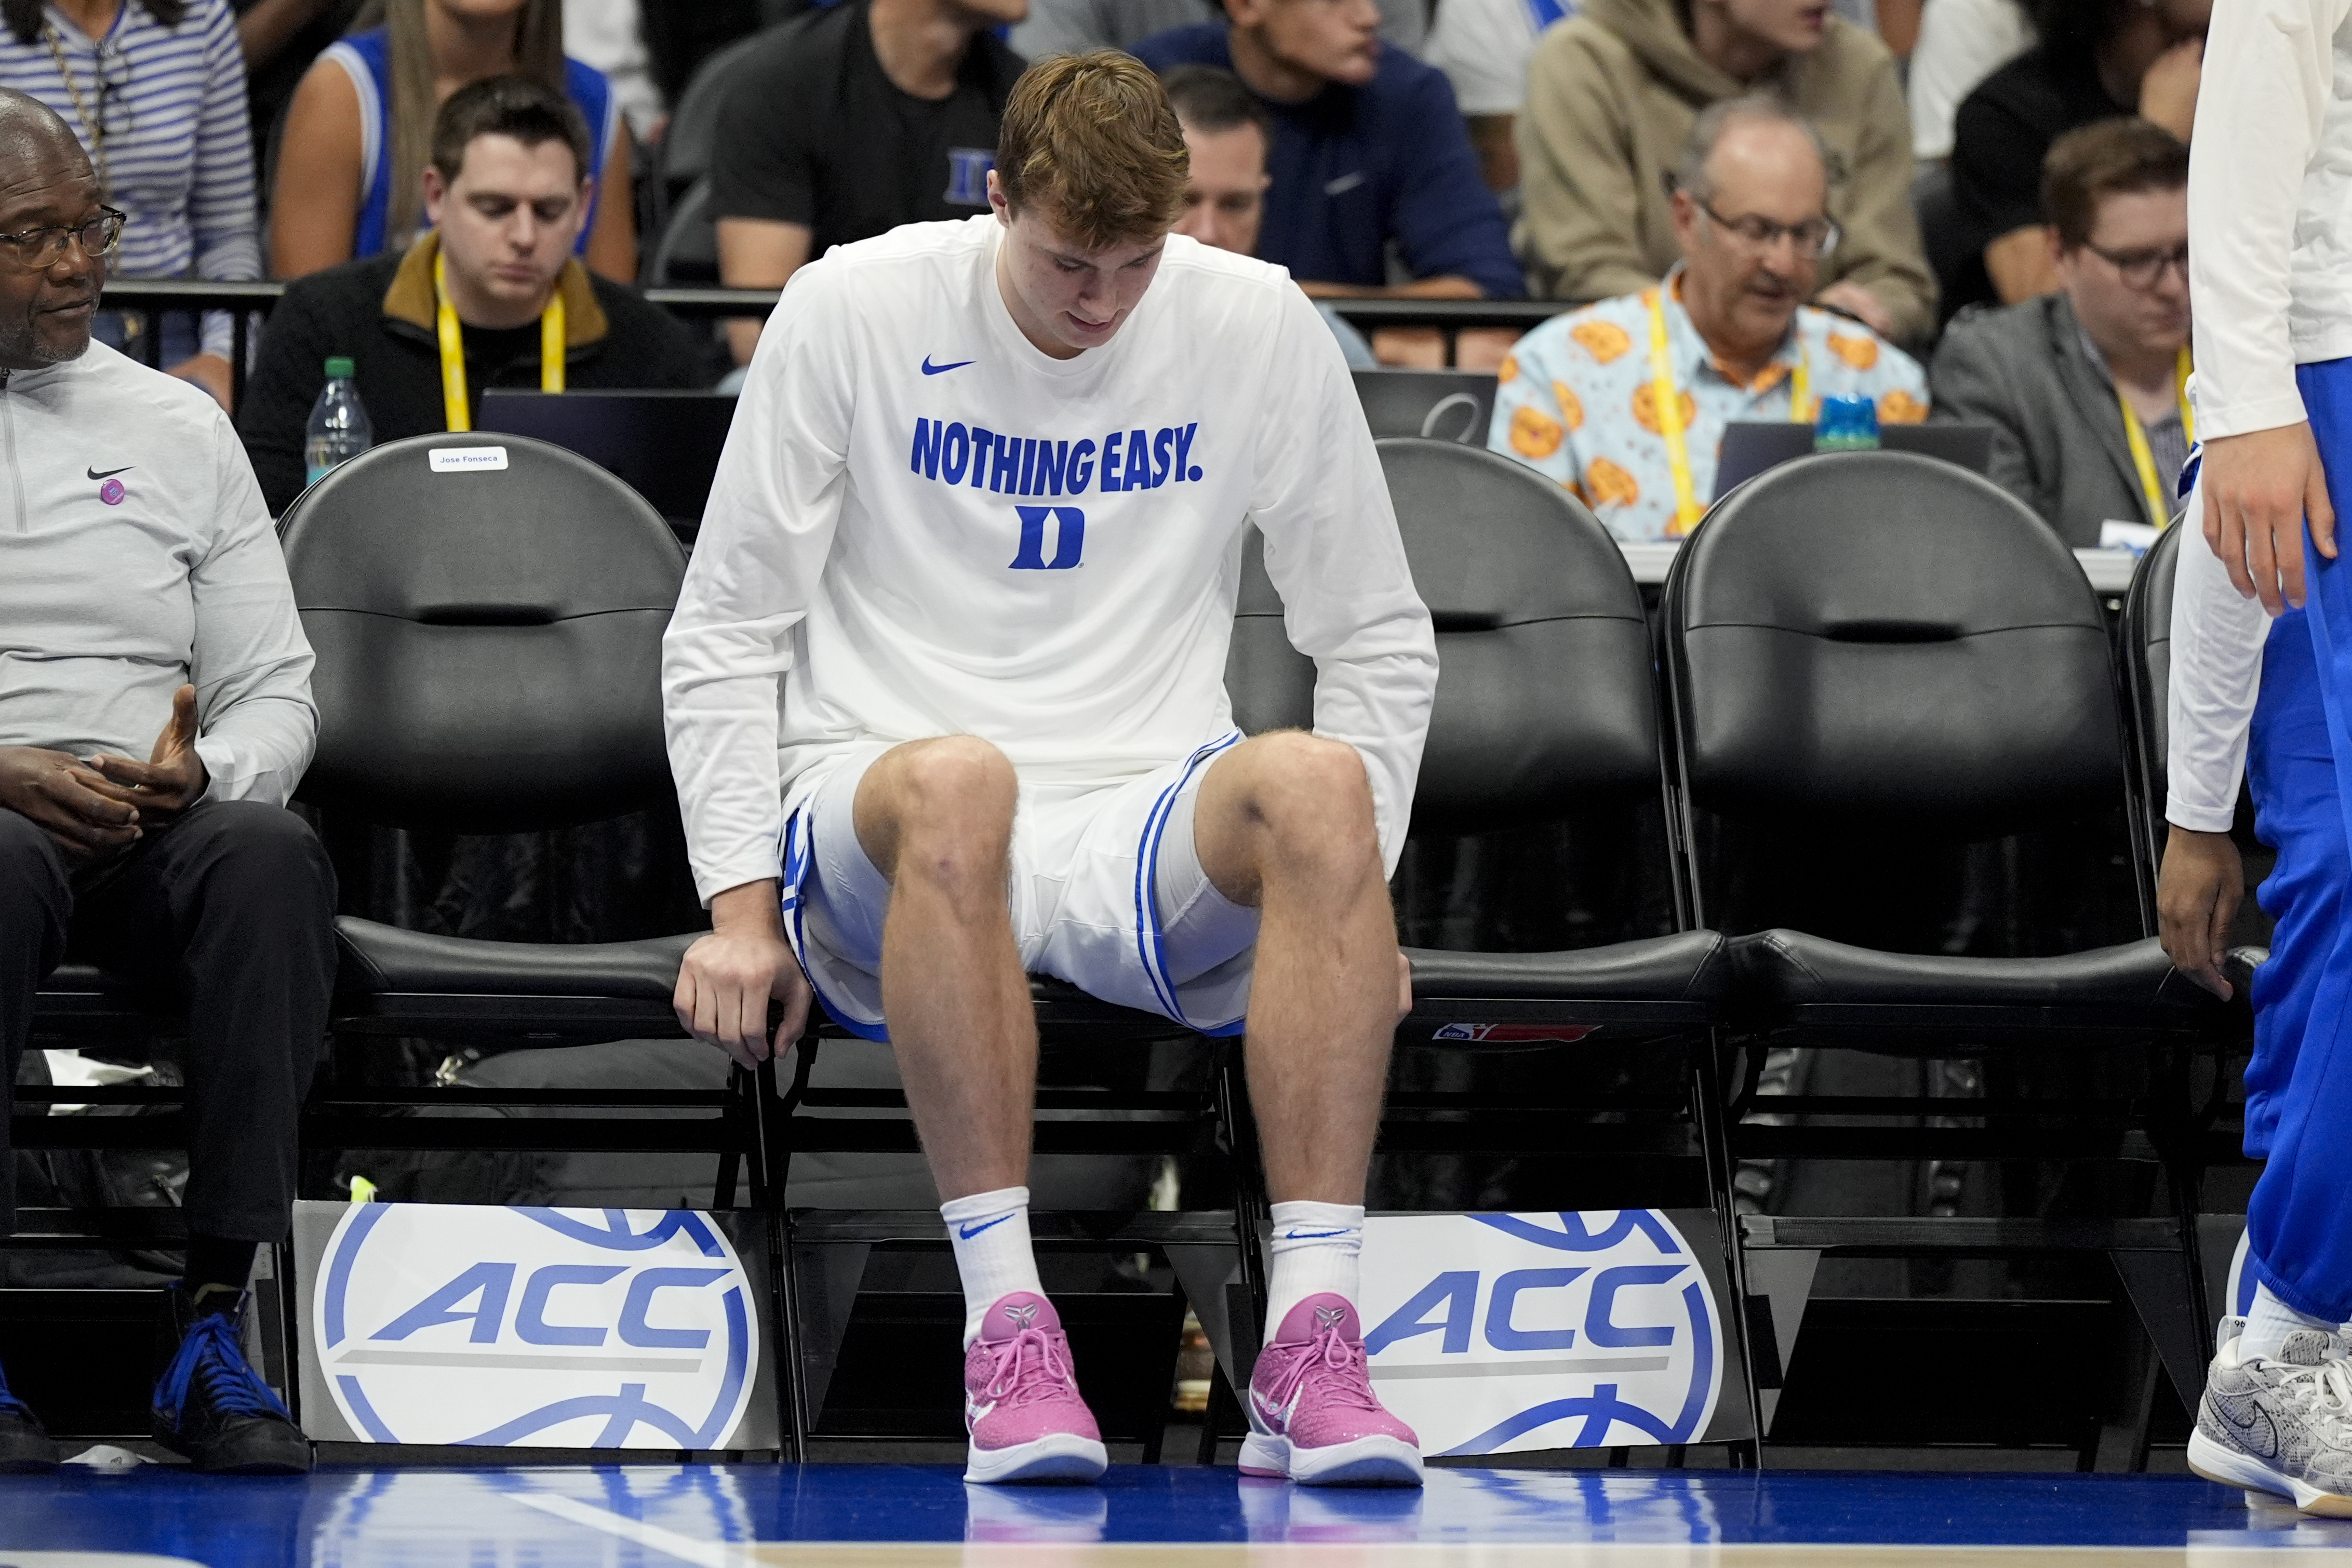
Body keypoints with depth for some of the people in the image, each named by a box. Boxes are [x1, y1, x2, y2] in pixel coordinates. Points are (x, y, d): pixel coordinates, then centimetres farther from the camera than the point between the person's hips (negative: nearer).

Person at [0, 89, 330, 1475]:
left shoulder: (174, 426, 19)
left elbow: (277, 688, 16)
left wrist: (204, 773, -8)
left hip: (163, 825, 3)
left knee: (270, 852, -33)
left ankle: (213, 1322, -34)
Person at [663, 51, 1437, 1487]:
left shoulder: (1261, 330, 4)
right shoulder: (854, 312, 0)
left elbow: (1381, 640, 13)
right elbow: (724, 634, 6)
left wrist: (1347, 899, 3)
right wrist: (742, 903, -4)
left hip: (1148, 846, 2)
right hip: (880, 856, -2)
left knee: (1319, 782, -33)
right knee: (956, 779, -39)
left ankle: (1314, 1342, -40)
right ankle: (1006, 1328, -40)